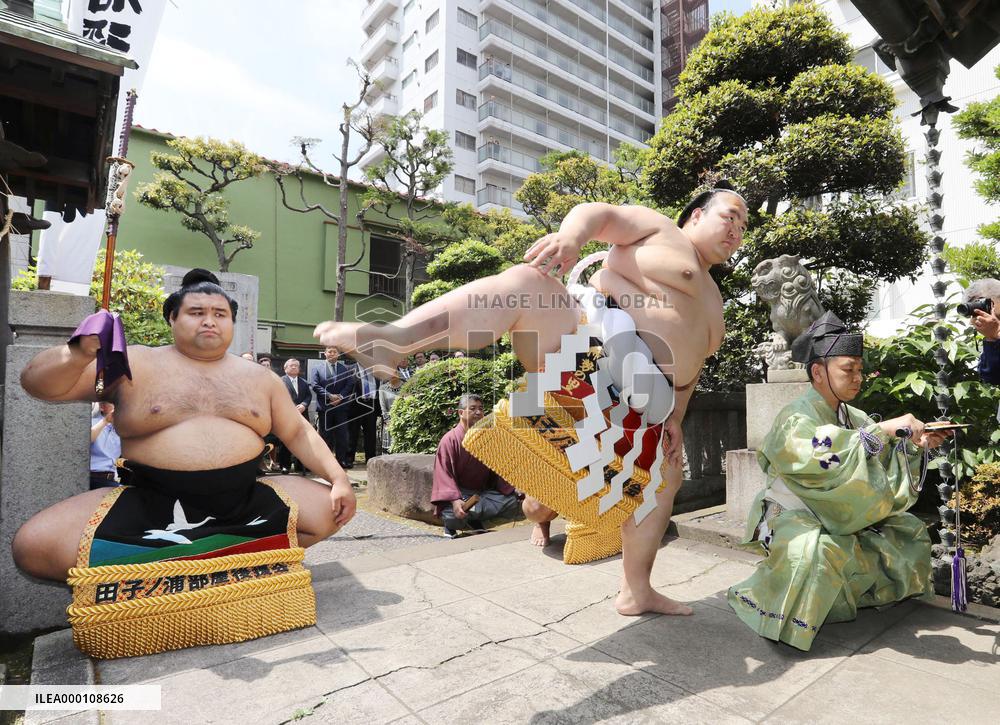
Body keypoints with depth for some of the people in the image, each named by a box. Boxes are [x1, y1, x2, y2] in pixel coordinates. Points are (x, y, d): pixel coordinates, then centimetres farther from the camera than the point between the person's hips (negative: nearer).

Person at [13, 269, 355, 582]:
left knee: (328, 510, -10)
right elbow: (38, 383, -1)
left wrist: (338, 478, -3)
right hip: (148, 506, -1)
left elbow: (298, 433, 11)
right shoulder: (133, 365, 3)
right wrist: (80, 353, -24)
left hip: (245, 503, 2)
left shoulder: (258, 377, 10)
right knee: (34, 545, -19)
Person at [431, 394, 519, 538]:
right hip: (459, 492, -5)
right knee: (452, 516, -35)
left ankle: (473, 520, -9)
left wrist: (512, 489, -9)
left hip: (482, 492, 5)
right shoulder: (450, 439, -14)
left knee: (512, 502, -15)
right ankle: (450, 525, 2)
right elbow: (444, 474, -20)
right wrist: (454, 500, -35)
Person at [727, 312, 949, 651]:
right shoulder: (796, 419, -23)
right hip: (793, 515, -8)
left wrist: (913, 443, -17)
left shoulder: (852, 416, 2)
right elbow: (830, 458, -39)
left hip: (839, 513, 9)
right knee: (815, 550, -38)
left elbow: (883, 455, 0)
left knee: (909, 531, 13)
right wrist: (885, 429, -37)